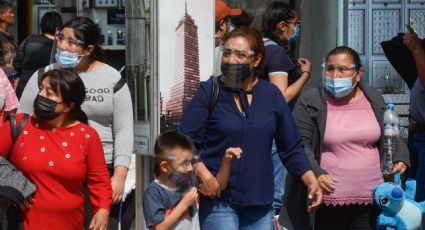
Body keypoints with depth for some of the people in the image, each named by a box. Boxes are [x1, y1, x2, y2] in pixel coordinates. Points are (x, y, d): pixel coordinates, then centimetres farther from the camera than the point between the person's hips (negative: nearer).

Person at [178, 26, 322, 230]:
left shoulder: (271, 95, 7)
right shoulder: (209, 91, -1)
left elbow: (291, 148, 11)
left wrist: (311, 182, 1)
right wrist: (203, 174, -16)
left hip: (260, 203, 4)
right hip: (219, 200, -4)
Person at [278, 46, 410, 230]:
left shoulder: (374, 99, 9)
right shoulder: (310, 102, -3)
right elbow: (299, 145, -8)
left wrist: (400, 158, 1)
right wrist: (315, 173, -23)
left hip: (371, 199, 3)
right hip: (328, 201, -3)